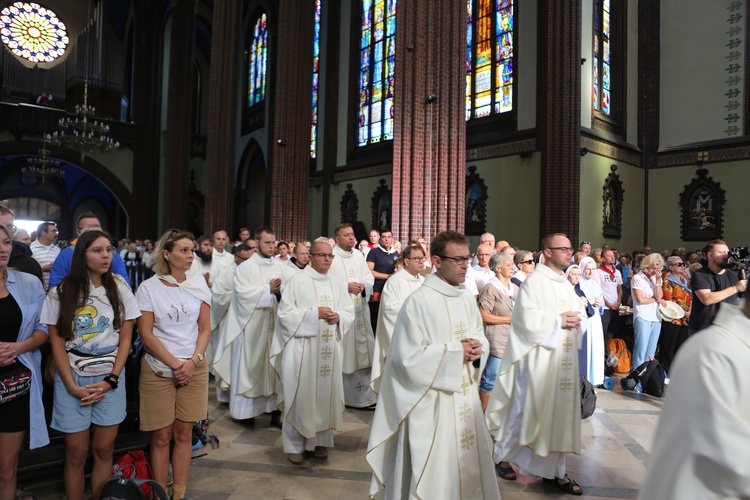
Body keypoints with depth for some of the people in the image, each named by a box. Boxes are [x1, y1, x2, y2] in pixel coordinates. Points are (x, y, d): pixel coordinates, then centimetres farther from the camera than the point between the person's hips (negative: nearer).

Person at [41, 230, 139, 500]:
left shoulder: (120, 290, 1)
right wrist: (72, 386, -8)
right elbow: (57, 342, -2)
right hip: (72, 380, -1)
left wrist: (111, 380, -6)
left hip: (111, 379, 1)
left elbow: (125, 339, 2)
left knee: (104, 450, 8)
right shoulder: (61, 293, -2)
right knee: (76, 453, 7)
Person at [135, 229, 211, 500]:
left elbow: (205, 328, 4)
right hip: (158, 370, -2)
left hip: (194, 369, 2)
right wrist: (175, 364, -12)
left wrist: (194, 361, -9)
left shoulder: (198, 284, 2)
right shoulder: (148, 287, -5)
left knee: (183, 434, 9)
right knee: (161, 436, 6)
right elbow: (146, 334, -7)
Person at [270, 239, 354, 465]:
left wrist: (338, 317, -9)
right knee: (301, 394, 0)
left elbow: (350, 313, 12)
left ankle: (320, 440, 24)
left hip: (329, 349, 4)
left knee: (326, 393, 8)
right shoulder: (297, 281, -3)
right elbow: (285, 313, -8)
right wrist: (315, 313, -15)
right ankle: (294, 445, 16)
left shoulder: (338, 285, 12)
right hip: (303, 348, -4)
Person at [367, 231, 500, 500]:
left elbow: (480, 336, 14)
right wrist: (455, 352, -19)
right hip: (432, 402, -7)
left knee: (469, 466, 20)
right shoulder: (418, 302, -18)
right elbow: (408, 358, -21)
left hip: (466, 397, 7)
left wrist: (478, 348, -9)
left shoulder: (467, 299, 5)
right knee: (432, 472, 7)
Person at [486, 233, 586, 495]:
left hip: (564, 359, 8)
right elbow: (527, 318, -21)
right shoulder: (535, 281, -12)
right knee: (532, 412, 0)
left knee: (560, 413, 12)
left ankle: (554, 470, 23)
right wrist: (558, 320, -17)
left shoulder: (567, 284, 14)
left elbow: (581, 313, 16)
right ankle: (503, 456, 19)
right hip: (539, 359, -8)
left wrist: (576, 320, -5)